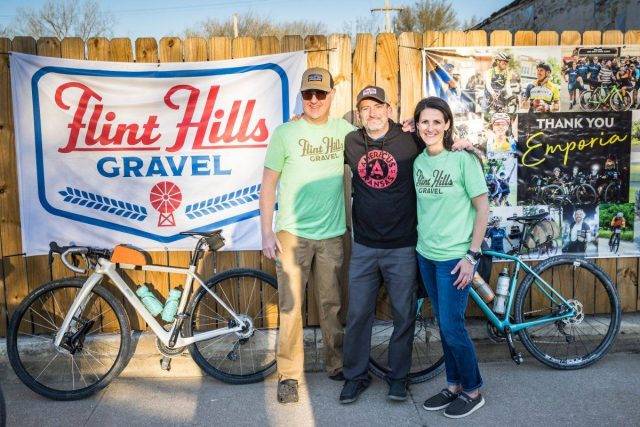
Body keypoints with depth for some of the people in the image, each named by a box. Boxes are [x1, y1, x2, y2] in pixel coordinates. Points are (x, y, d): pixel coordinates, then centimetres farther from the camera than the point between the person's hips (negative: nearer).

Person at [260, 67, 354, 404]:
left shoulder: (344, 130, 5)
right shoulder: (285, 133, -2)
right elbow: (268, 184, -1)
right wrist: (266, 233, -6)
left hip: (332, 234, 3)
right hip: (292, 233, -2)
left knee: (332, 304, 13)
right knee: (291, 306, 0)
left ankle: (336, 364, 28)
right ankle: (289, 374, 13)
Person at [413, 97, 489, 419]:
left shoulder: (463, 159, -11)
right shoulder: (418, 161, 4)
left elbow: (482, 208, -10)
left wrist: (472, 256, -13)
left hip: (454, 256, -5)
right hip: (426, 254, 5)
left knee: (452, 326, -2)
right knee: (443, 324, 13)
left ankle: (472, 391, 18)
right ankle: (453, 386, 28)